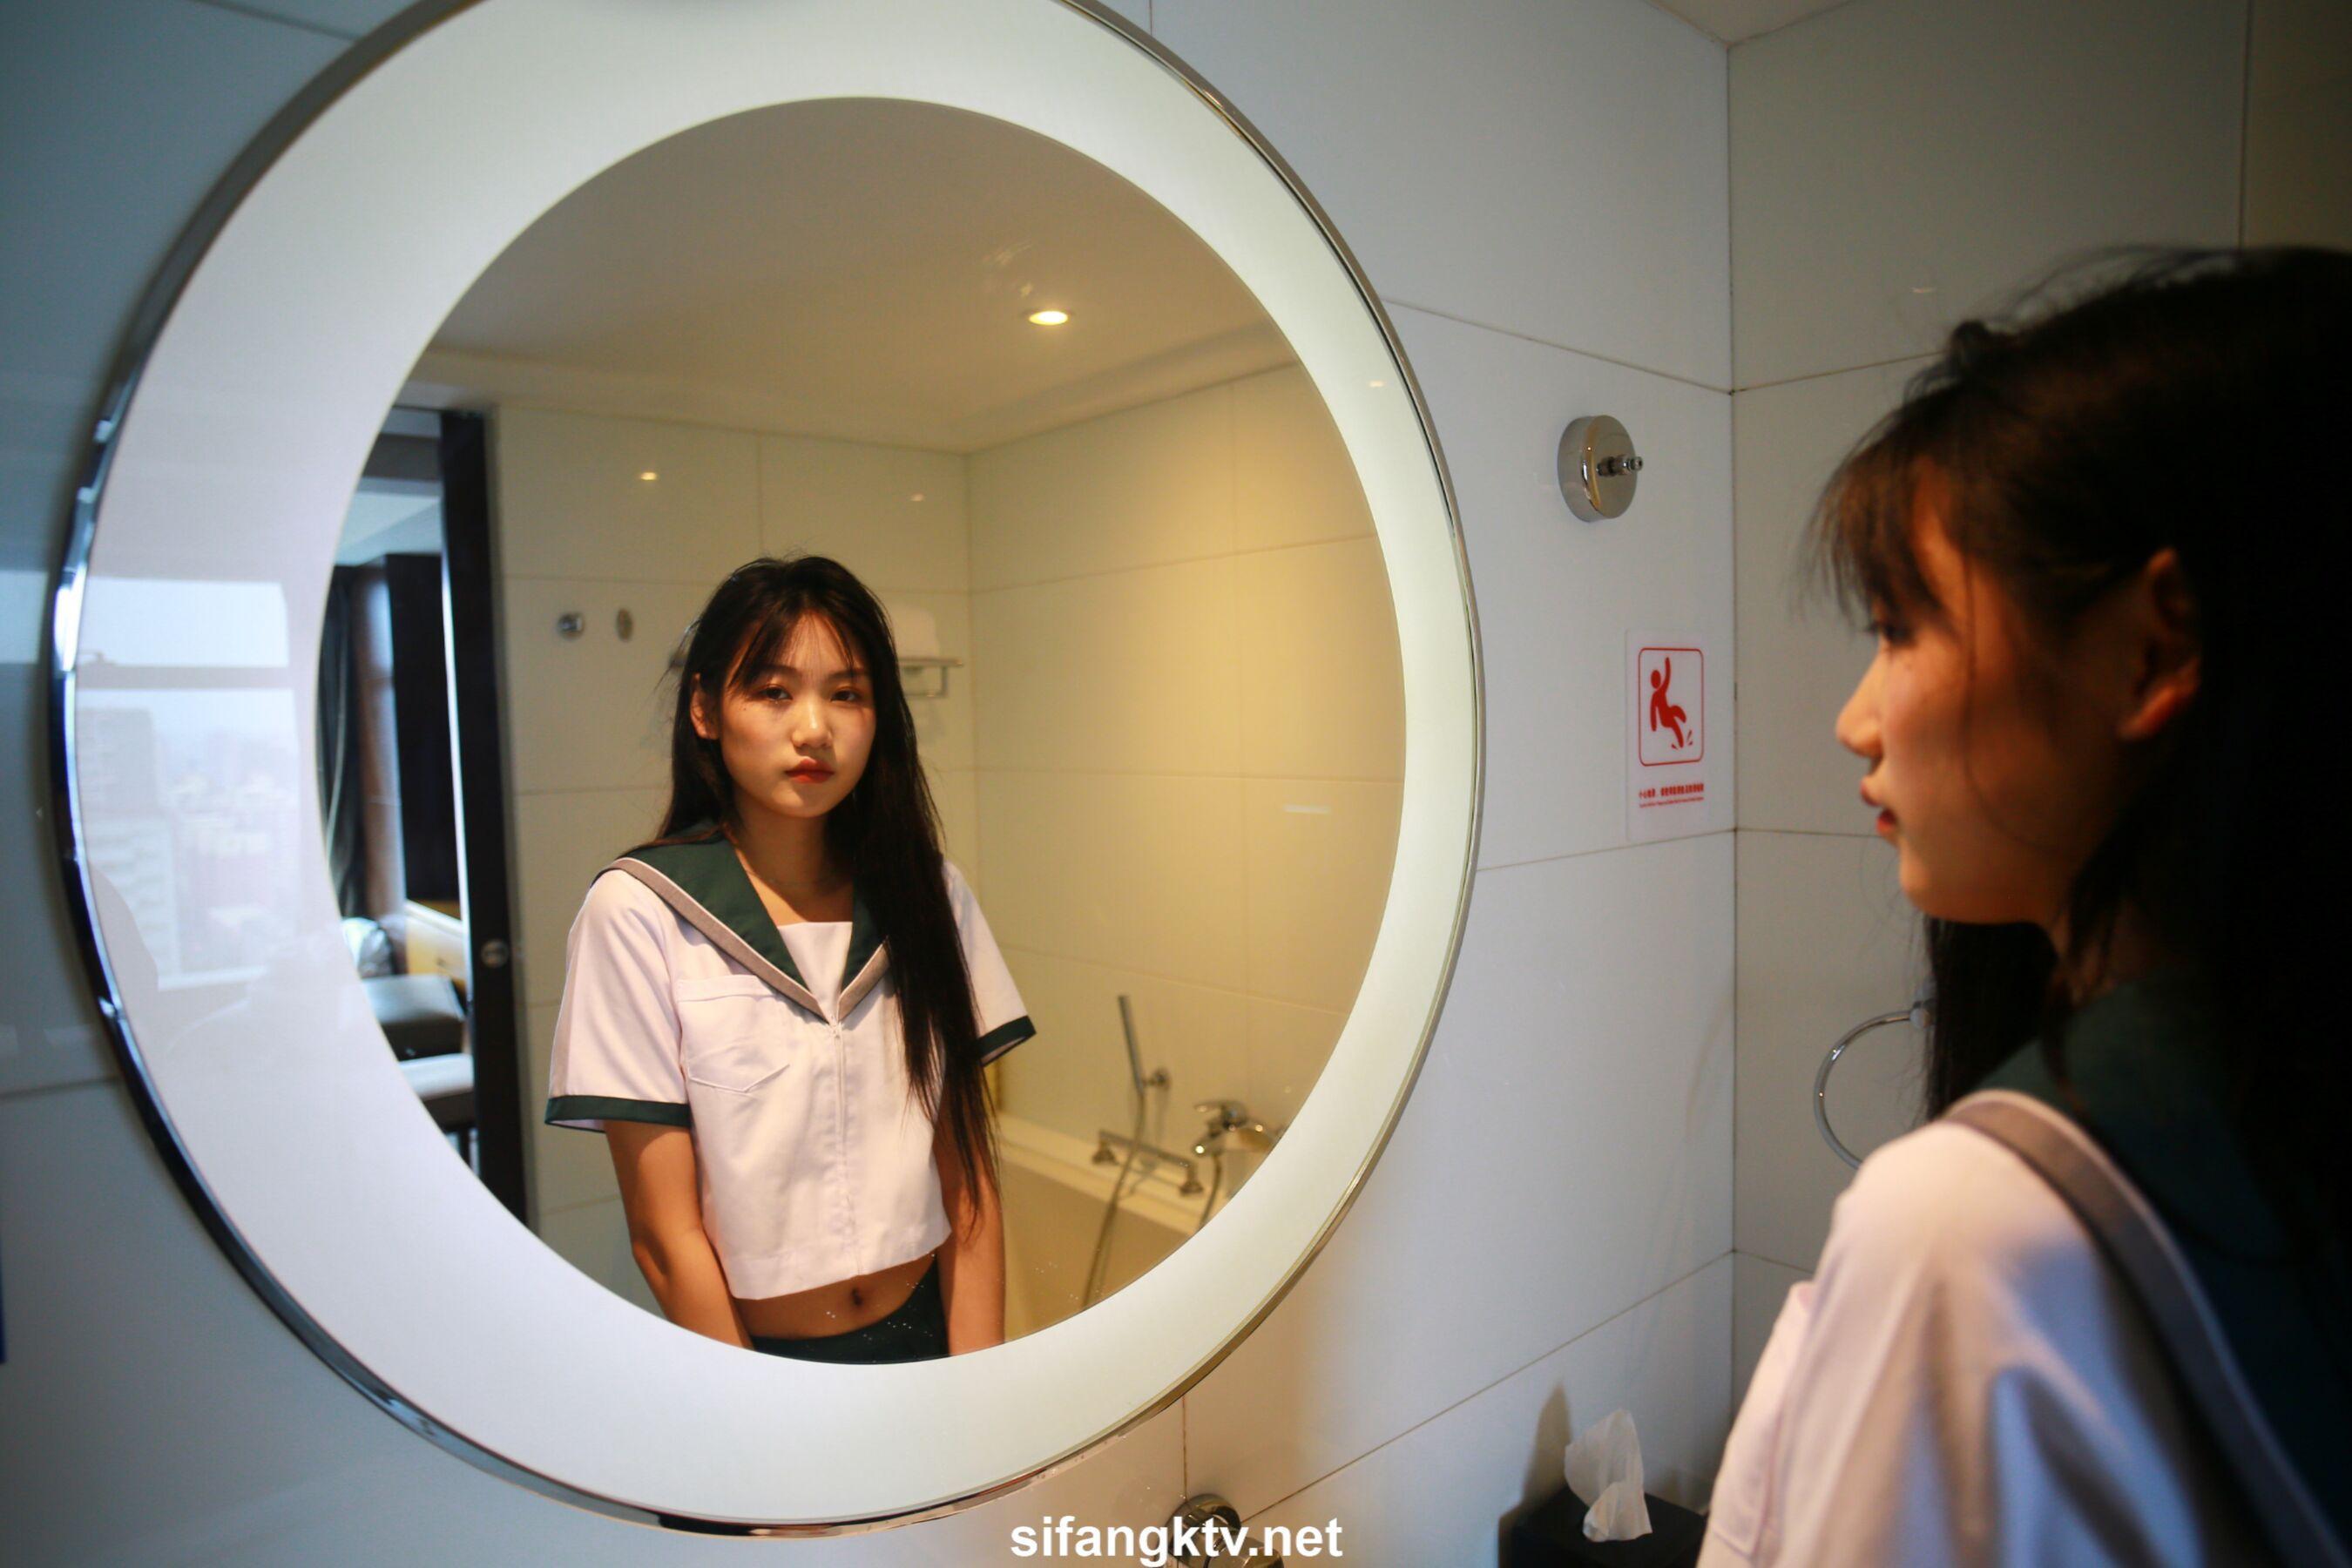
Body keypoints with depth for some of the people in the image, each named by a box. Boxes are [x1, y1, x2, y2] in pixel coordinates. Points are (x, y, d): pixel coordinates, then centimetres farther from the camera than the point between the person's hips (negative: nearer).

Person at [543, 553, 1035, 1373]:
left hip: (924, 1336, 3)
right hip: (752, 1354, -2)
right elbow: (666, 1234, -13)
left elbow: (968, 1177, -4)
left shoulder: (929, 892, -4)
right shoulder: (639, 912, -15)